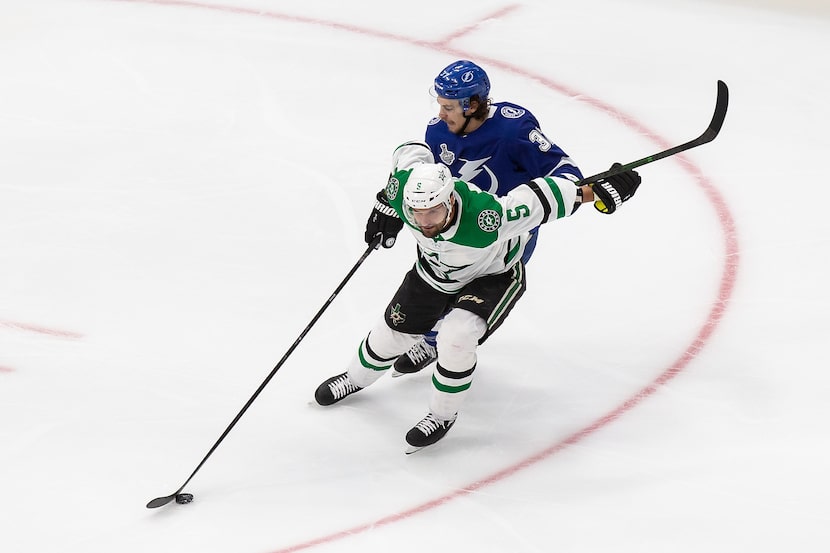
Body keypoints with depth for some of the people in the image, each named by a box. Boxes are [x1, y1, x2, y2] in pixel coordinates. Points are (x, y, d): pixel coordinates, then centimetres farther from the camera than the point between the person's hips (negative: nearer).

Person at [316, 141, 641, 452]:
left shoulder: (485, 217, -47)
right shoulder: (406, 191, -33)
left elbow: (540, 197, -37)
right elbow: (410, 151, -11)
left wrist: (596, 192, -30)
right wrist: (386, 207, 3)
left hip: (495, 276, -5)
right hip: (435, 269, 5)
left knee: (456, 337, -25)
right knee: (395, 329, 15)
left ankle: (443, 415, 0)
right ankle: (356, 379, 46)